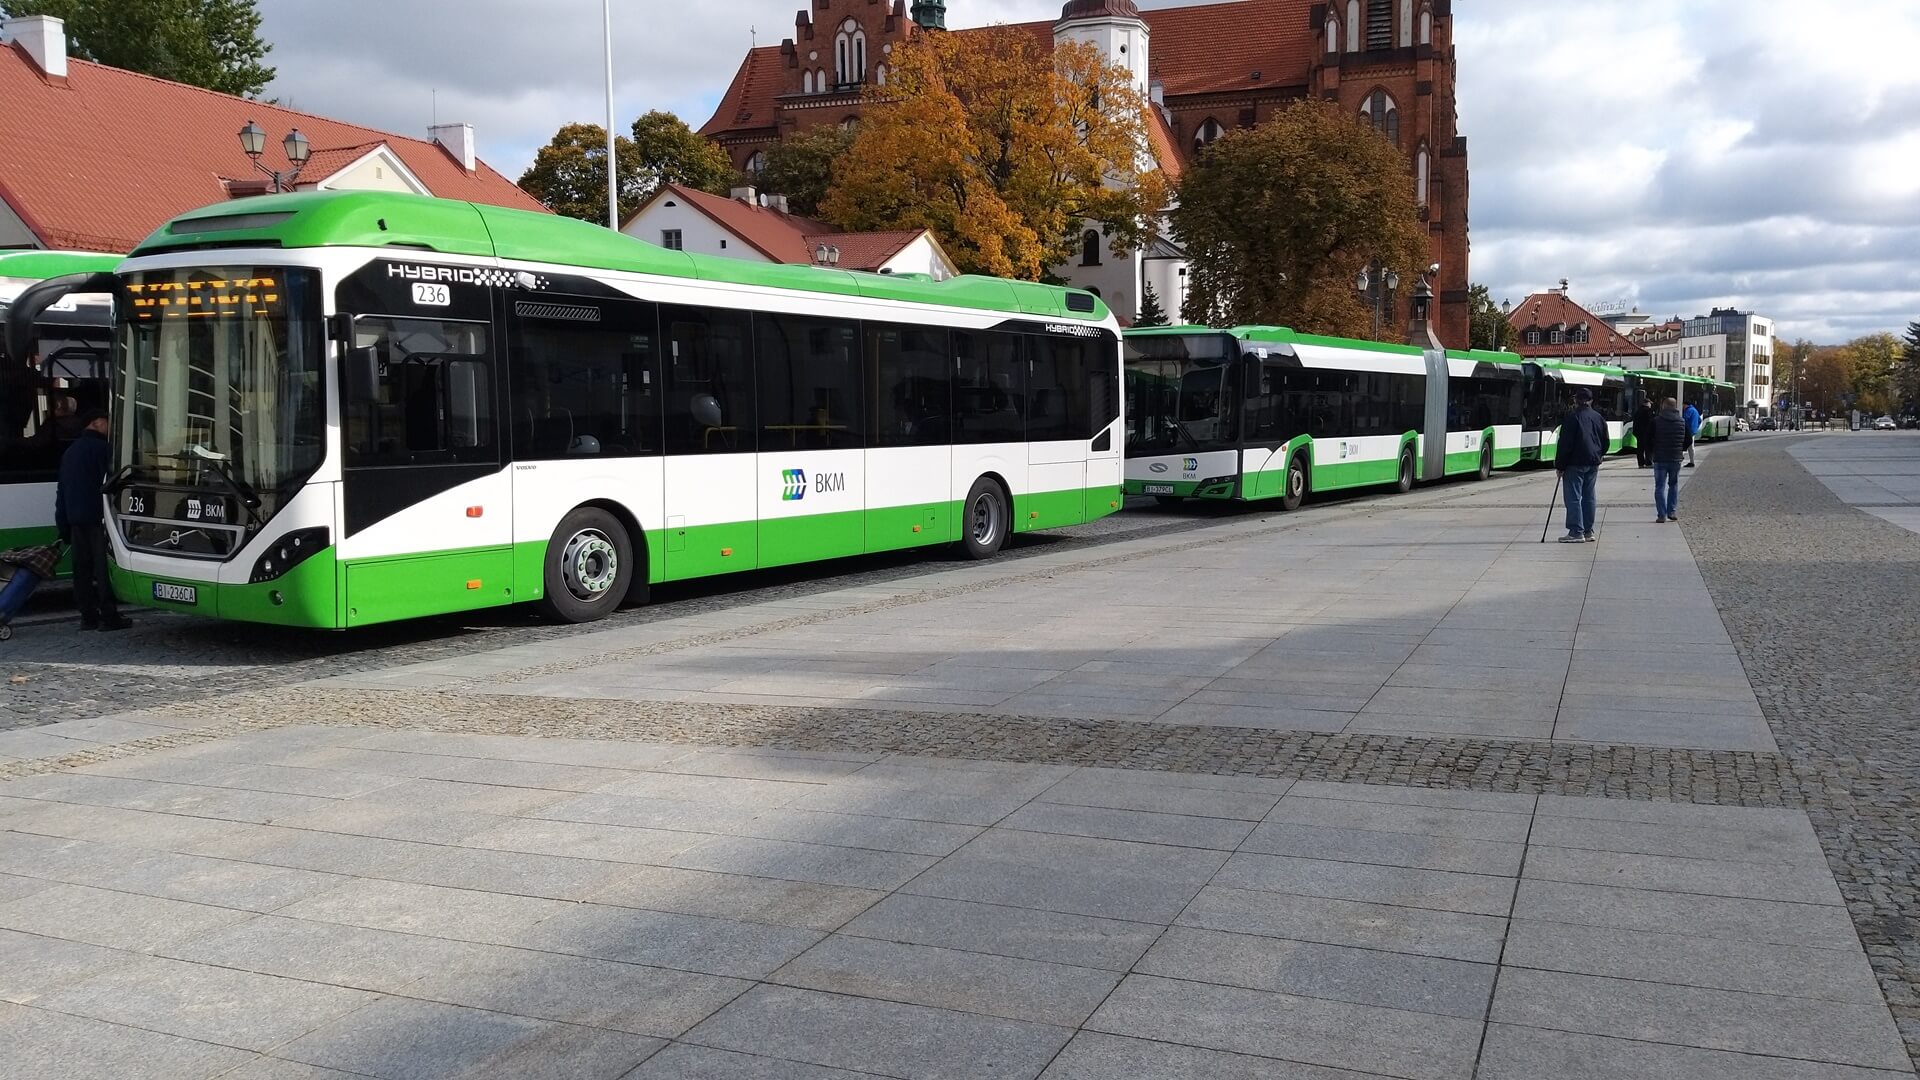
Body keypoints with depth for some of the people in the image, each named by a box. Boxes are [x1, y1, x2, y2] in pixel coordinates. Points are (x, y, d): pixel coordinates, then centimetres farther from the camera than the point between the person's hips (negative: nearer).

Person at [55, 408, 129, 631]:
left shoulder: (70, 452, 20)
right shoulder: (102, 448, -6)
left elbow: (61, 492, 21)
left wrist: (63, 527, 22)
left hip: (75, 518, 8)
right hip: (97, 516, -8)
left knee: (82, 567, 8)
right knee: (103, 567, -7)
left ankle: (88, 616, 9)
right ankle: (108, 617, -9)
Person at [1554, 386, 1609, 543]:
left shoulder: (1572, 417, -11)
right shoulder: (1599, 418, 10)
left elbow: (1565, 443, -13)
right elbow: (1606, 441, 17)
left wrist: (1560, 465, -8)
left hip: (1575, 463, -7)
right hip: (1593, 464, 7)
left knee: (1574, 496, -5)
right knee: (1588, 496, 13)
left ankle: (1576, 532, -10)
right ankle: (1588, 531, 15)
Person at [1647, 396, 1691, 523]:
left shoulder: (1656, 421, -9)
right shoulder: (1682, 421, 3)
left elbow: (1649, 440, -8)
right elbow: (1689, 440, 8)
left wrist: (1651, 452, 10)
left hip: (1660, 459, -3)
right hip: (1676, 459, 3)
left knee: (1660, 487, 2)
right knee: (1673, 485, 18)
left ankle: (1661, 515, -3)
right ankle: (1672, 512, 16)